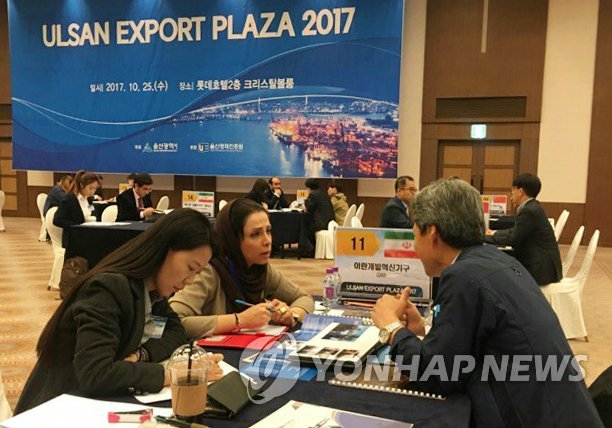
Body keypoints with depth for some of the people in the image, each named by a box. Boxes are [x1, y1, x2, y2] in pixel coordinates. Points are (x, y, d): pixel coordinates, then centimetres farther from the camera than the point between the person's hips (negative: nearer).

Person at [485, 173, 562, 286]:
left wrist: (486, 237, -6)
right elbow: (515, 231, 18)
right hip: (541, 265, 8)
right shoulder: (531, 207, 10)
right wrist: (494, 233, 19)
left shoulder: (529, 211, -19)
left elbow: (513, 239, -16)